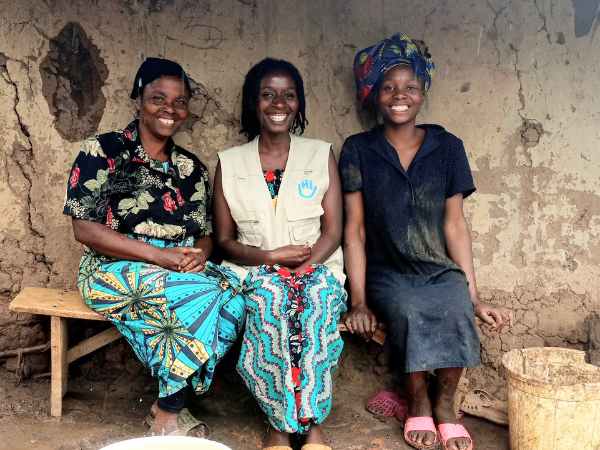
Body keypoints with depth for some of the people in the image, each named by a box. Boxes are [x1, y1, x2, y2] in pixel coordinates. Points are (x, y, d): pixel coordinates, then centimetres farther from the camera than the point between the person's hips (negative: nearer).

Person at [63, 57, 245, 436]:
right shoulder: (102, 152, -2)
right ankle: (168, 413, -11)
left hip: (185, 270, 5)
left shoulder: (191, 167, 13)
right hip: (116, 270, -4)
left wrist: (199, 256, -12)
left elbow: (205, 234, 14)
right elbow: (85, 228, -10)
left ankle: (169, 402, -11)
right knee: (203, 299, -30)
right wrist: (160, 255, -19)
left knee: (233, 300, -26)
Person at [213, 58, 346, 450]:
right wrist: (270, 257, -13)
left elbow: (333, 232, 1)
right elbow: (225, 240, 5)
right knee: (270, 295, -34)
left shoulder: (322, 155, 7)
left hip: (317, 270, 0)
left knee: (317, 296, -34)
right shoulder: (230, 163, 8)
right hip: (255, 273, 0)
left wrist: (302, 267, -18)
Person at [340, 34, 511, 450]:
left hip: (442, 271, 1)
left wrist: (474, 297, 2)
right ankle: (418, 401, -5)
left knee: (456, 312, -31)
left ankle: (445, 403, -3)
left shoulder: (447, 147, 5)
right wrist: (359, 301, -9)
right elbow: (354, 229, -2)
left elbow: (455, 225, 5)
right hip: (388, 273, -1)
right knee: (409, 311, -33)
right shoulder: (359, 150, 2)